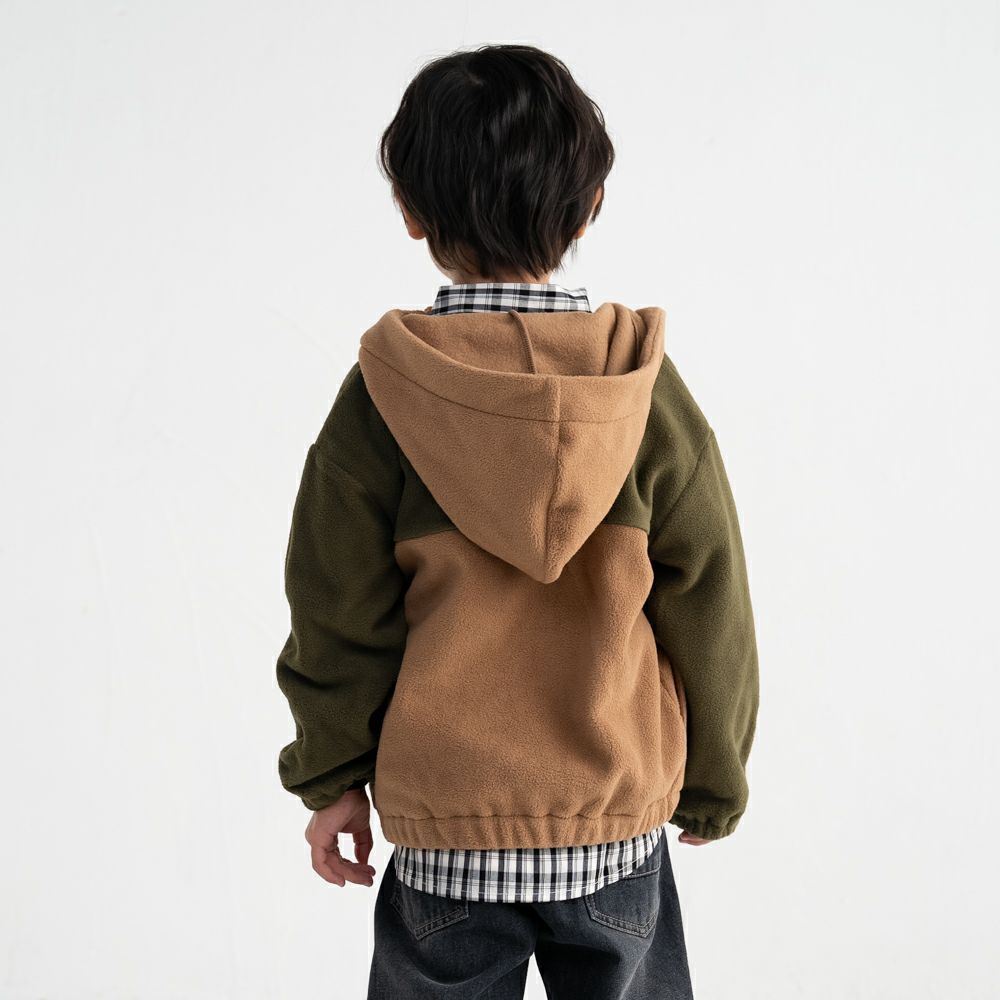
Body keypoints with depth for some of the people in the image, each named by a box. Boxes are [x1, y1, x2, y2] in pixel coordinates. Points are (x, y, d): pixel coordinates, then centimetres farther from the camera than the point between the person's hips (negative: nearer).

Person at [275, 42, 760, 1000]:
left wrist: (332, 778, 9)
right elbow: (710, 614, -3)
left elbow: (338, 618, -5)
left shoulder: (379, 398, -13)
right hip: (618, 817, 1)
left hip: (444, 823, 0)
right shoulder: (649, 392, -11)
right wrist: (713, 786, 12)